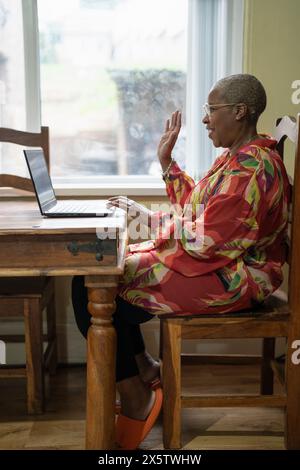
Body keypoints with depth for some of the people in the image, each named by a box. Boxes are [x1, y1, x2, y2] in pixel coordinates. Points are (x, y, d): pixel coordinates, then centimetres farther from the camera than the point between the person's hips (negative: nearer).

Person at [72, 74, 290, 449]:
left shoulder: (252, 169, -22)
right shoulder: (237, 155, 12)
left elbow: (206, 241, -25)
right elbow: (196, 206, 17)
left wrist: (153, 219, -13)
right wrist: (166, 162, 12)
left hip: (229, 279, -11)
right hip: (214, 260, 11)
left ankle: (136, 400, -1)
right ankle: (143, 367, 18)